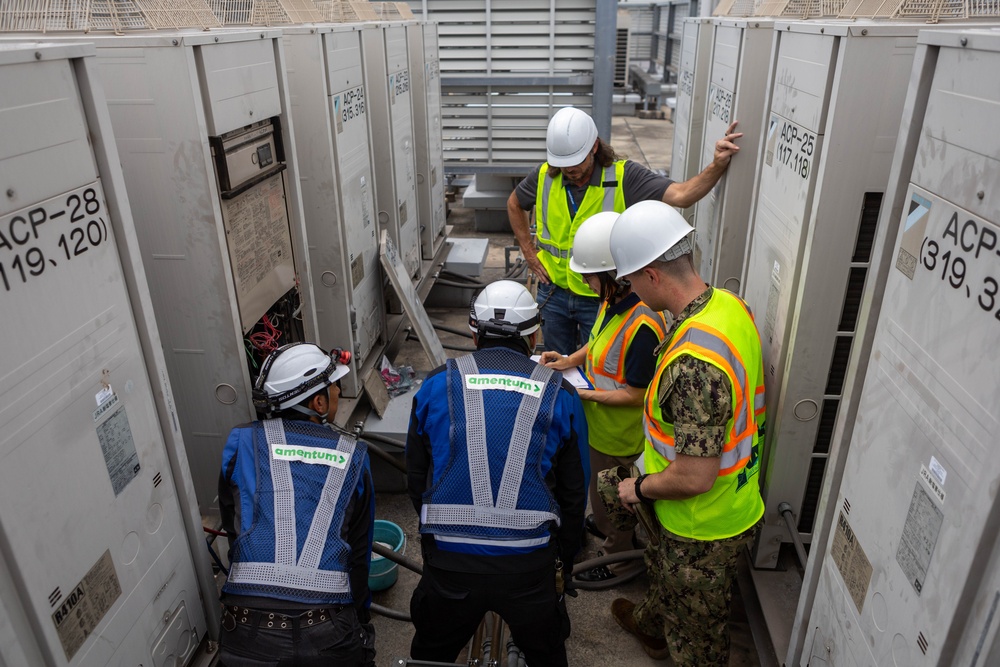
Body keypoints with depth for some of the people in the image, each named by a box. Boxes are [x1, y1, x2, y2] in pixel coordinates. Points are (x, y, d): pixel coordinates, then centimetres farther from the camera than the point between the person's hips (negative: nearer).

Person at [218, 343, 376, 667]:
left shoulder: (241, 442, 1)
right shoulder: (353, 456, 3)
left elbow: (232, 528, 11)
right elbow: (360, 552, 9)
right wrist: (360, 621, 22)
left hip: (249, 634, 0)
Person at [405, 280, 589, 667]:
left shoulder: (436, 386, 1)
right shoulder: (559, 394, 1)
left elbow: (416, 479, 10)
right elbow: (574, 493, 8)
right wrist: (564, 558, 23)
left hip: (448, 561, 1)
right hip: (529, 563, 0)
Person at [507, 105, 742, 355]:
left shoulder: (623, 176, -17)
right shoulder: (544, 176, -7)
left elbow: (680, 196, -28)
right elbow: (514, 204, 13)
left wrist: (717, 166, -44)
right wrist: (528, 250, 6)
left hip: (603, 297, -3)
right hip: (554, 291, 3)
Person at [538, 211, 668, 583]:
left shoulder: (643, 325, -36)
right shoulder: (613, 300, -8)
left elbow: (636, 395, -28)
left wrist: (580, 394, -26)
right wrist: (571, 360, -3)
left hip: (619, 435, -8)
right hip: (599, 423, 8)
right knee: (601, 485, 32)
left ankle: (620, 558, 41)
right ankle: (601, 522, 60)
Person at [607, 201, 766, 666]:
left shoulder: (693, 364, -40)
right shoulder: (730, 304, -9)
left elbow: (695, 478, -34)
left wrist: (639, 489, -15)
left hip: (706, 527, -9)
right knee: (666, 573, 37)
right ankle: (652, 625, 65)